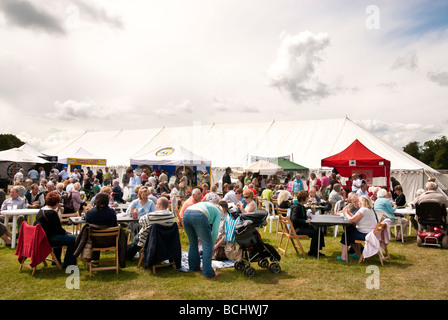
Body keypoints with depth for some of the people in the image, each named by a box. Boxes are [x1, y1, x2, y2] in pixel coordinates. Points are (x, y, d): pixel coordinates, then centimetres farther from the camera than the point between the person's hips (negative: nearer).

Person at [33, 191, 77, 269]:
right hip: (48, 239, -11)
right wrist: (66, 232, 2)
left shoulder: (41, 210, 10)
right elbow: (59, 229, -17)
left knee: (60, 236, 38)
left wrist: (57, 209, 19)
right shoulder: (51, 213, -21)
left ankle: (56, 260, 44)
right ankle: (67, 264, -1)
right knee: (73, 239, -13)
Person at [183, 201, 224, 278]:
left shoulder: (207, 205, 40)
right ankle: (207, 272, 5)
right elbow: (214, 231, 13)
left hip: (186, 214, 7)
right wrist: (212, 246, 24)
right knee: (207, 245, 4)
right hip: (199, 216, -7)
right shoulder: (218, 212, 24)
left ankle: (194, 267, 34)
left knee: (192, 243, 23)